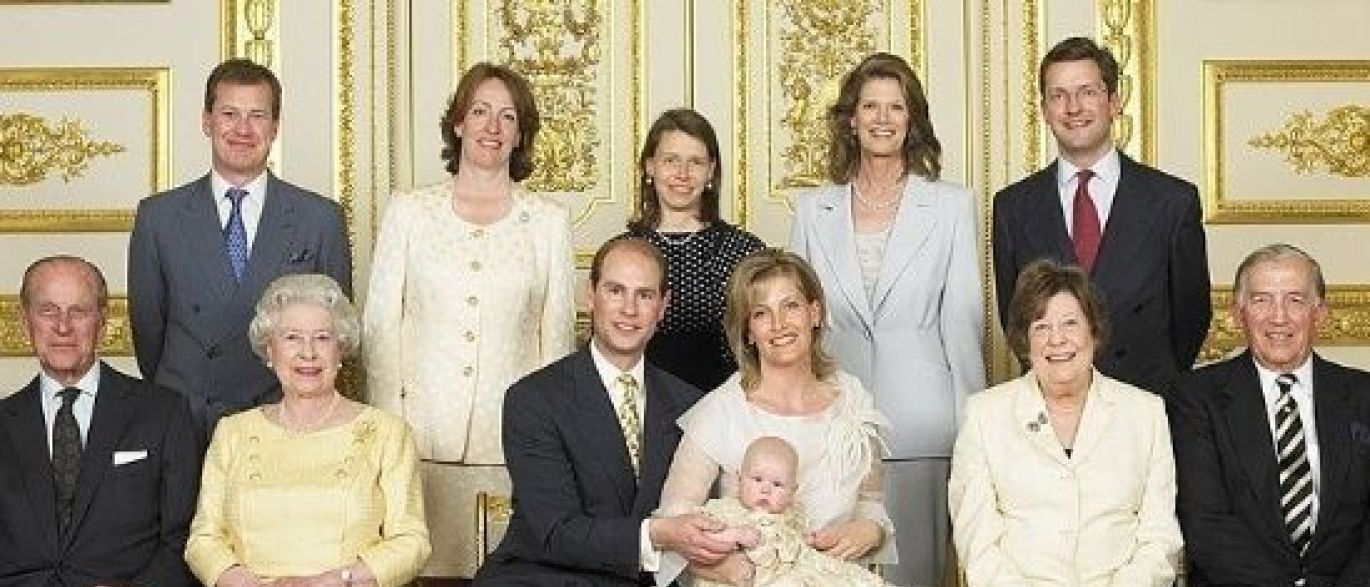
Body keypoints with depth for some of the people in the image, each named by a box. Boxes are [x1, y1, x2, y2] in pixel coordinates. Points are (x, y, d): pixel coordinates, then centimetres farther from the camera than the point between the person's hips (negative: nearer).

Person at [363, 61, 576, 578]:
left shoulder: (549, 221, 8)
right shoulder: (409, 211, 7)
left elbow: (557, 336, 9)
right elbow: (380, 327, 6)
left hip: (512, 439, 0)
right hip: (421, 438, 0)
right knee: (420, 565, -2)